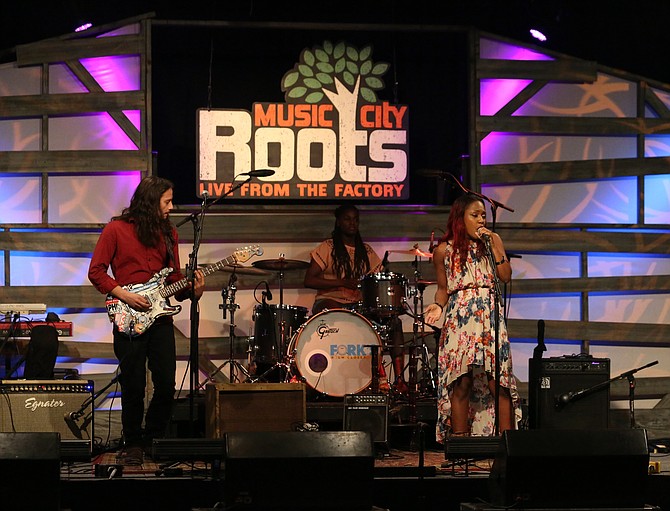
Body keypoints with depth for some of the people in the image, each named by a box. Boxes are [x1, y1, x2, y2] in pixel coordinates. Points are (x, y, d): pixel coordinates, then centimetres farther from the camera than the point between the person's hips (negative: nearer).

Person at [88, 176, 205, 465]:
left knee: (167, 386, 2)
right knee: (134, 386, 0)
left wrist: (192, 290, -5)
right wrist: (124, 295, -13)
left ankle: (154, 439, 21)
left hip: (160, 317, 4)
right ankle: (132, 444, 15)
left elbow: (174, 278, 15)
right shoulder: (116, 229, -1)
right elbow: (96, 271, -2)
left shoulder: (168, 232, 14)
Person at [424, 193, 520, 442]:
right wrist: (438, 306, -3)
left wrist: (492, 246, -5)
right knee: (461, 382, -5)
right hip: (459, 318, -1)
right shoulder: (444, 250, 7)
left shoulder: (494, 240, 11)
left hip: (490, 316, 1)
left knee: (499, 382, -7)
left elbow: (506, 276, 2)